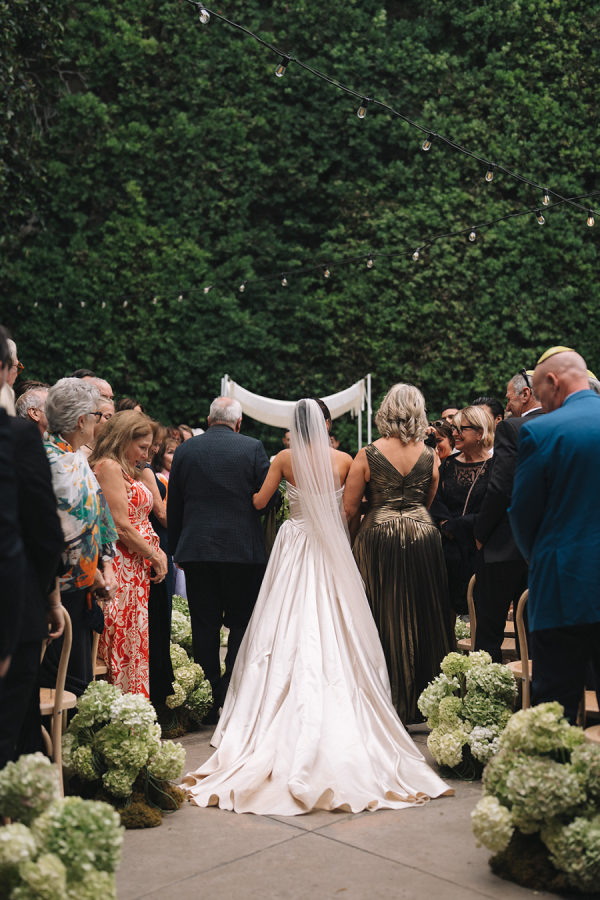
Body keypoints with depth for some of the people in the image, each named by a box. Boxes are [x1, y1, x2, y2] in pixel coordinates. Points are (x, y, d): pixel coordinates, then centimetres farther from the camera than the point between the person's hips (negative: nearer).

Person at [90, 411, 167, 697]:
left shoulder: (127, 471, 20)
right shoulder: (108, 466, -10)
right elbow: (121, 526, -17)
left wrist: (159, 553, 4)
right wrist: (155, 557, -7)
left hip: (138, 569, 10)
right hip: (123, 567, -10)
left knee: (136, 644, 9)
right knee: (125, 645, -6)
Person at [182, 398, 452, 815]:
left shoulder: (286, 459, -4)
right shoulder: (343, 460, -3)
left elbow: (260, 501, 1)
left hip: (295, 547, 0)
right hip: (333, 552, 0)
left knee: (290, 635, 4)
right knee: (334, 636, 4)